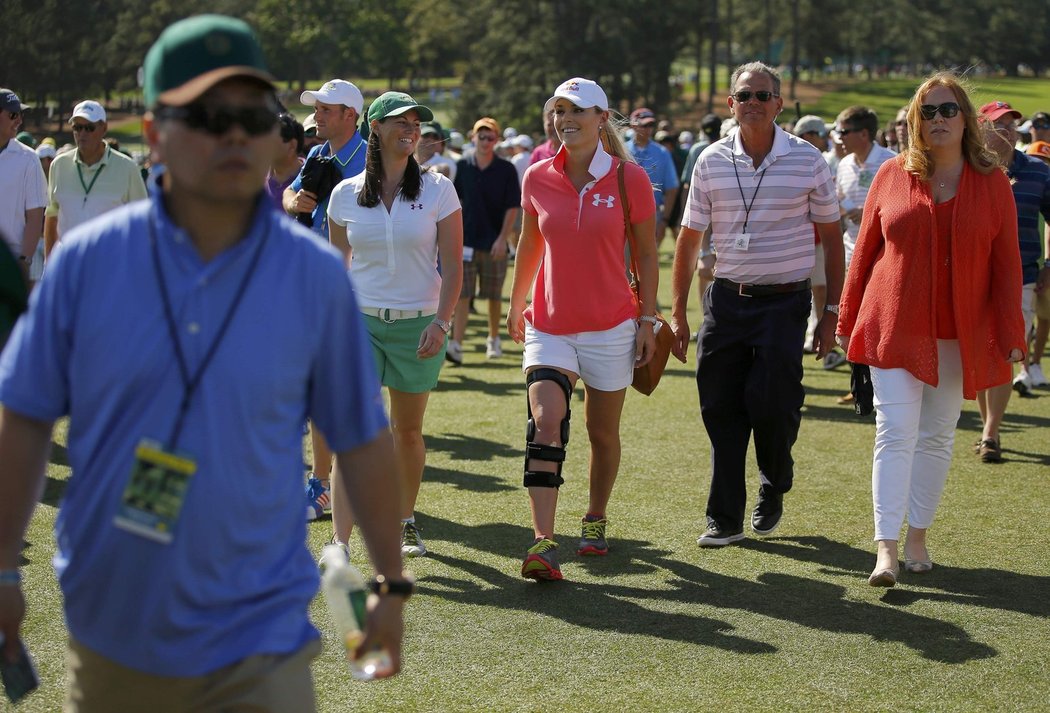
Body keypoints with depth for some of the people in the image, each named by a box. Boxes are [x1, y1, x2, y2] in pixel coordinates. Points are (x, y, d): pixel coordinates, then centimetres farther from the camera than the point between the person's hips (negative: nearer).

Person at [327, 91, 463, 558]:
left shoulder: (437, 190, -2)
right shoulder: (345, 195, 2)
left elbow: (453, 265, -3)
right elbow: (339, 265, 12)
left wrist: (440, 322, -13)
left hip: (419, 324, 0)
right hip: (360, 322, 0)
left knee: (408, 431, 10)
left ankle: (405, 523, 31)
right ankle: (340, 544, -16)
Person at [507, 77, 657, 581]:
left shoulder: (628, 178, -6)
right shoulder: (538, 178, 0)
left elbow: (647, 255, 2)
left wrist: (648, 320, 0)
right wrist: (516, 306, 22)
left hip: (610, 326, -1)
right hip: (548, 326, 1)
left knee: (603, 432, 11)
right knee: (545, 424, -16)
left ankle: (596, 520, 35)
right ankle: (543, 544, -20)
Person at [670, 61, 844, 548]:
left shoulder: (807, 161, -2)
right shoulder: (711, 162, 3)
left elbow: (831, 238, 5)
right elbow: (689, 239, 8)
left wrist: (831, 312, 0)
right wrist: (677, 313, 4)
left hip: (785, 301, -2)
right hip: (727, 300, 2)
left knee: (772, 406, -7)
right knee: (720, 408, 1)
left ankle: (774, 491, 23)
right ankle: (725, 518, 12)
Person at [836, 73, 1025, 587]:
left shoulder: (991, 182, 1)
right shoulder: (892, 175, 2)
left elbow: (1006, 263, 1)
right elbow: (865, 250, 7)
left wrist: (1010, 333, -4)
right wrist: (848, 320, 8)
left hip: (960, 333, 1)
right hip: (895, 327, -1)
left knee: (937, 436, 8)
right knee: (895, 432, -8)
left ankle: (918, 538, 19)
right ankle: (886, 548, -10)